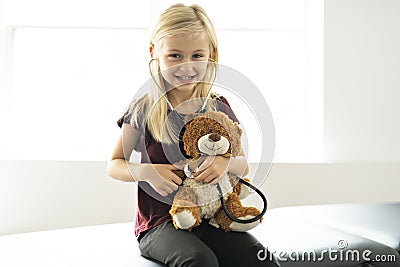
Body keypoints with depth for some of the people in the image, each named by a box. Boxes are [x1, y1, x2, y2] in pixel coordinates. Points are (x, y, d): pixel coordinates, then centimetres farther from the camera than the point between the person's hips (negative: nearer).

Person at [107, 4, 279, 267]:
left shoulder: (219, 108, 4)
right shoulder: (145, 109, -3)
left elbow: (244, 167, 9)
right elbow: (114, 165, 3)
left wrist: (227, 162, -15)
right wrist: (146, 172, -18)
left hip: (210, 216, 3)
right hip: (160, 222, -2)